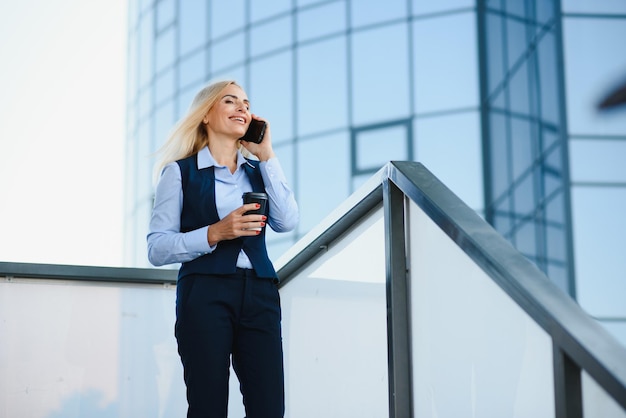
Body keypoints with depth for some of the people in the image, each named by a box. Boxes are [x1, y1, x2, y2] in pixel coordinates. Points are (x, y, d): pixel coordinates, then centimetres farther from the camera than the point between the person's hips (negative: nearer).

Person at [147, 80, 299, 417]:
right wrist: (214, 234, -16)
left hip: (259, 293, 4)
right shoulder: (181, 172, 6)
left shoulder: (258, 171, 19)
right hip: (205, 294, -3)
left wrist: (266, 154, 2)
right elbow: (157, 249, -2)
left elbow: (286, 222, 0)